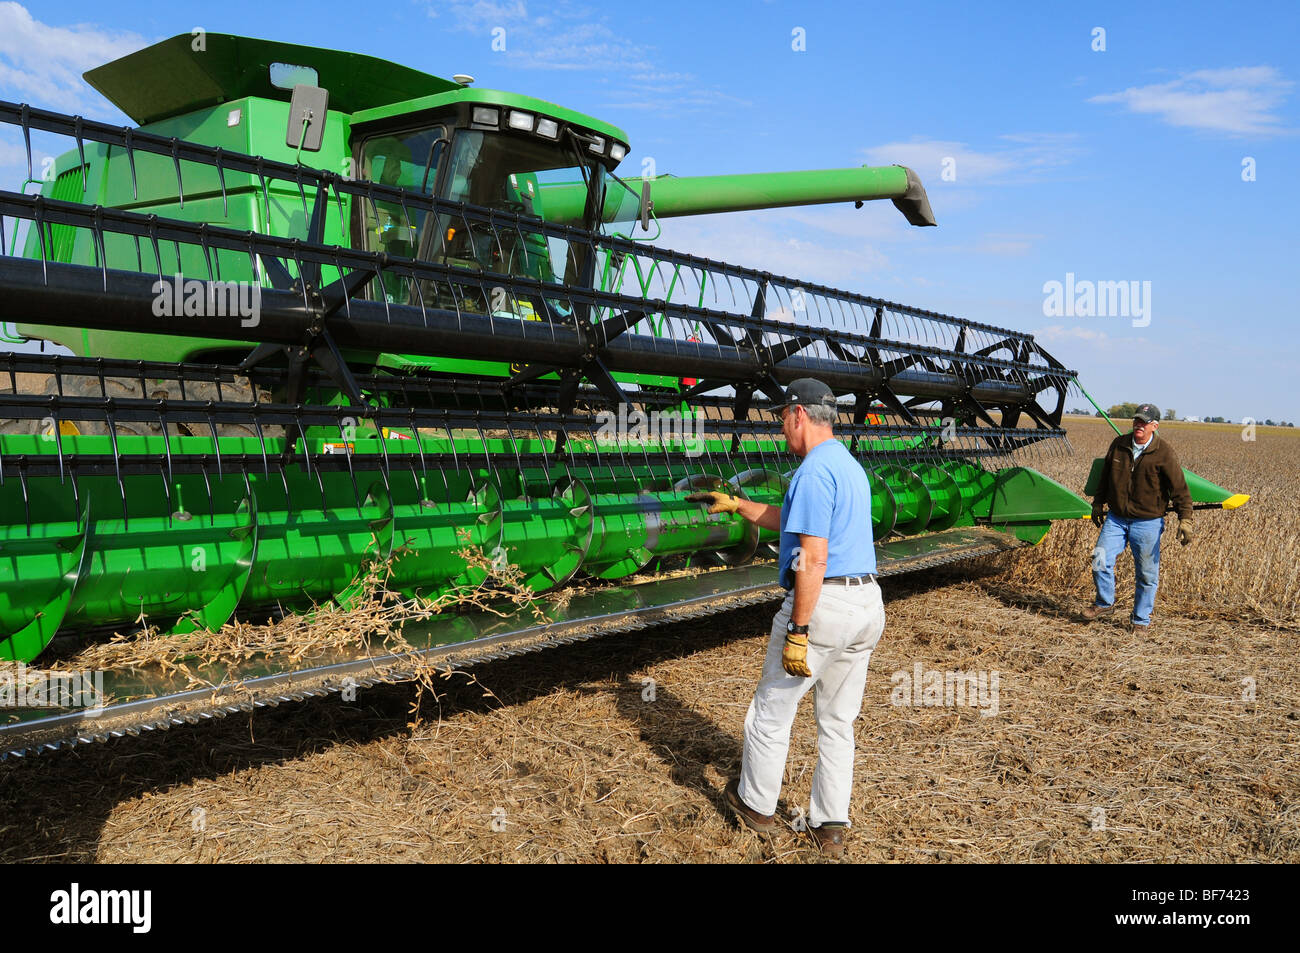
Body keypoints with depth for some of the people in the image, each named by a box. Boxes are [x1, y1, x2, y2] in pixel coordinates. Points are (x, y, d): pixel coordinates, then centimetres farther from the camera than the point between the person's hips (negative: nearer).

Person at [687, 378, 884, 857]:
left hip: (821, 602, -9)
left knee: (773, 707, 11)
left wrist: (797, 631, -21)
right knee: (838, 720, 16)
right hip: (867, 603, 9)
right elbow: (792, 521, 29)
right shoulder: (851, 466, 16)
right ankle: (831, 827, 22)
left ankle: (756, 804, 27)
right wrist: (736, 504, 33)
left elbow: (813, 559, -23)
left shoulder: (814, 471, -16)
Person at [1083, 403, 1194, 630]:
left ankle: (1141, 620, 21)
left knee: (1146, 574, 5)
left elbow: (1180, 490, -9)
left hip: (1148, 523, -3)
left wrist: (1185, 520, -16)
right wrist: (1098, 503, 24)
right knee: (1100, 560, -3)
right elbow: (1105, 477, 18)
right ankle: (1105, 603, 21)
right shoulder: (1118, 444, 3)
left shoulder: (1164, 454, -10)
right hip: (1116, 519, 3)